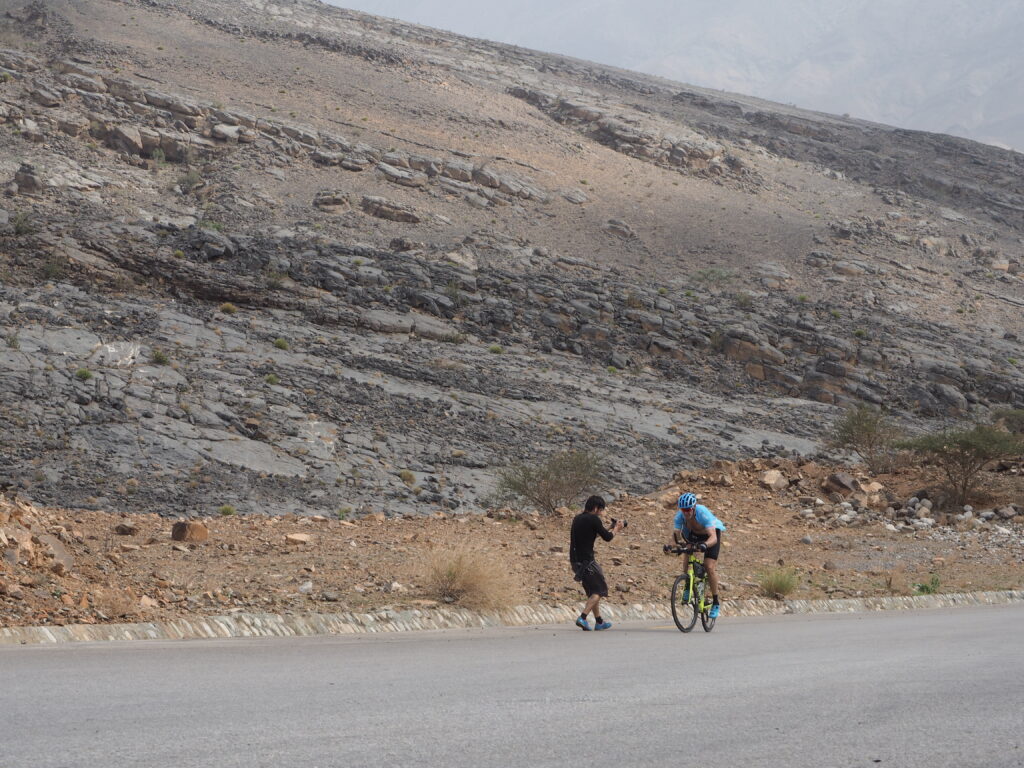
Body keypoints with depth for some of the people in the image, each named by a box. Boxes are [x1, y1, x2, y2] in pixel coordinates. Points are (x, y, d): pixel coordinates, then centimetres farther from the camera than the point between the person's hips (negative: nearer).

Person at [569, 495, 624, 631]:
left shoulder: (577, 519, 13)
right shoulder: (593, 519, -12)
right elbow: (607, 537, -7)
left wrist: (610, 529, 28)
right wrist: (616, 529, 13)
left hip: (575, 560, 8)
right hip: (586, 561, -8)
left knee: (592, 590, 19)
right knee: (599, 590, 2)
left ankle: (599, 622, 24)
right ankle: (582, 618, -14)